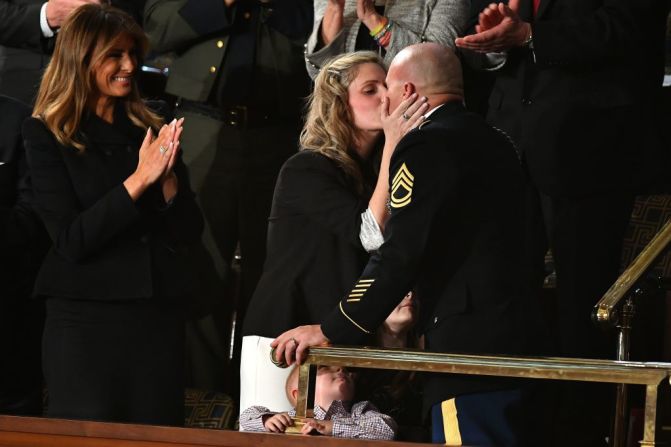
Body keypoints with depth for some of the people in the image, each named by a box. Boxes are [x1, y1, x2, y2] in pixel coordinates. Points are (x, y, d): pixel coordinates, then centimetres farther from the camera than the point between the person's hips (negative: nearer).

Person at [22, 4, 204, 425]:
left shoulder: (152, 130, 8)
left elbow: (190, 233, 6)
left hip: (160, 315, 4)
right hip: (83, 317, -4)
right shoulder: (47, 134, -3)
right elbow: (71, 241, -11)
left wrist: (168, 179, -12)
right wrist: (137, 181, -19)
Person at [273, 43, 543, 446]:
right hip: (516, 334, 9)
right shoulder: (494, 141, 17)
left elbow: (399, 257, -16)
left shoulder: (426, 147, -10)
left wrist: (330, 332, -11)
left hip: (468, 345, -9)